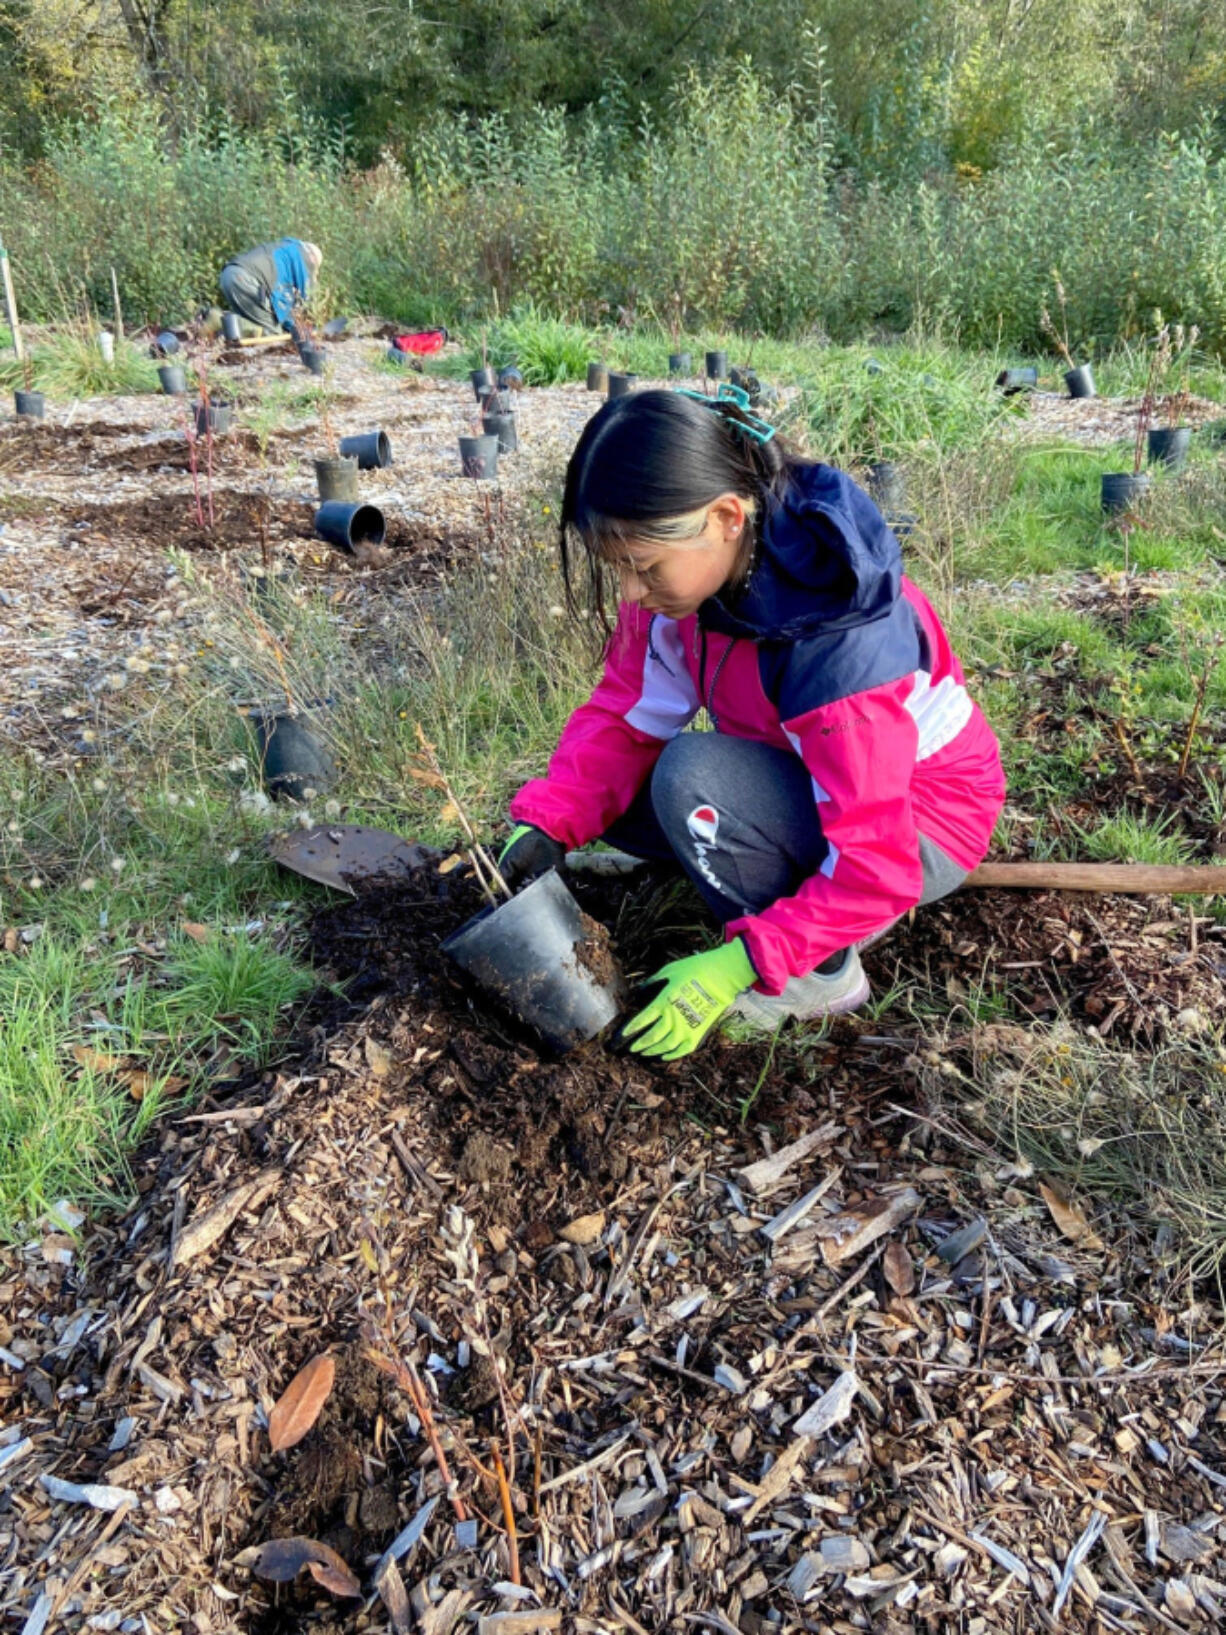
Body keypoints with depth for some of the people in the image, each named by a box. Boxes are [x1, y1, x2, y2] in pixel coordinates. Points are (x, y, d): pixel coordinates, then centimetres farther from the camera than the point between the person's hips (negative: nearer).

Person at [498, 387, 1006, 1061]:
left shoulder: (839, 645, -36)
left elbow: (875, 870, -32)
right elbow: (625, 711, -8)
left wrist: (736, 968, -33)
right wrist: (548, 822, -23)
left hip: (921, 826, -7)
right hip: (811, 785, 8)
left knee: (692, 776, -31)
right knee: (613, 795, -7)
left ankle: (823, 974, -10)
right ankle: (808, 912, 4)